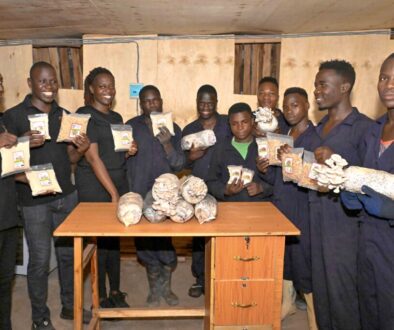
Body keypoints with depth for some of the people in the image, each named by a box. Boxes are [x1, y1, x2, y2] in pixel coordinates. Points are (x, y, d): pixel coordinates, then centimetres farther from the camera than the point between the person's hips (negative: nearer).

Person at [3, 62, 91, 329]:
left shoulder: (65, 116, 7)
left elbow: (70, 159, 10)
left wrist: (80, 150, -12)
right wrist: (25, 143, -26)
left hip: (67, 196, 5)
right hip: (34, 200, -4)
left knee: (69, 254, 15)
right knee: (39, 261, 5)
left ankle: (70, 306, 35)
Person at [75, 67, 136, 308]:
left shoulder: (116, 118, 13)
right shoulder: (84, 116, -8)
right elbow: (92, 157, -16)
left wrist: (129, 151, -2)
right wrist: (114, 193, -18)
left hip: (119, 182, 6)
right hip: (94, 186, -6)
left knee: (115, 239, 12)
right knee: (98, 241, 2)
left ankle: (115, 292, 26)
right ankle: (101, 298, 18)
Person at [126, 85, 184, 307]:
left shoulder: (173, 128, 3)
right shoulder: (131, 127, 1)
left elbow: (179, 165, -5)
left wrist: (167, 143, -18)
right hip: (140, 195, 0)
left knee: (167, 244, 4)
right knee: (147, 245, 9)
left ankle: (166, 287, 29)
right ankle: (155, 289, 30)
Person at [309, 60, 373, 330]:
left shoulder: (364, 127, -9)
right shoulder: (319, 128, 14)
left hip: (345, 219, -7)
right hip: (317, 215, 7)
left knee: (342, 287, 2)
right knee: (320, 283, 16)